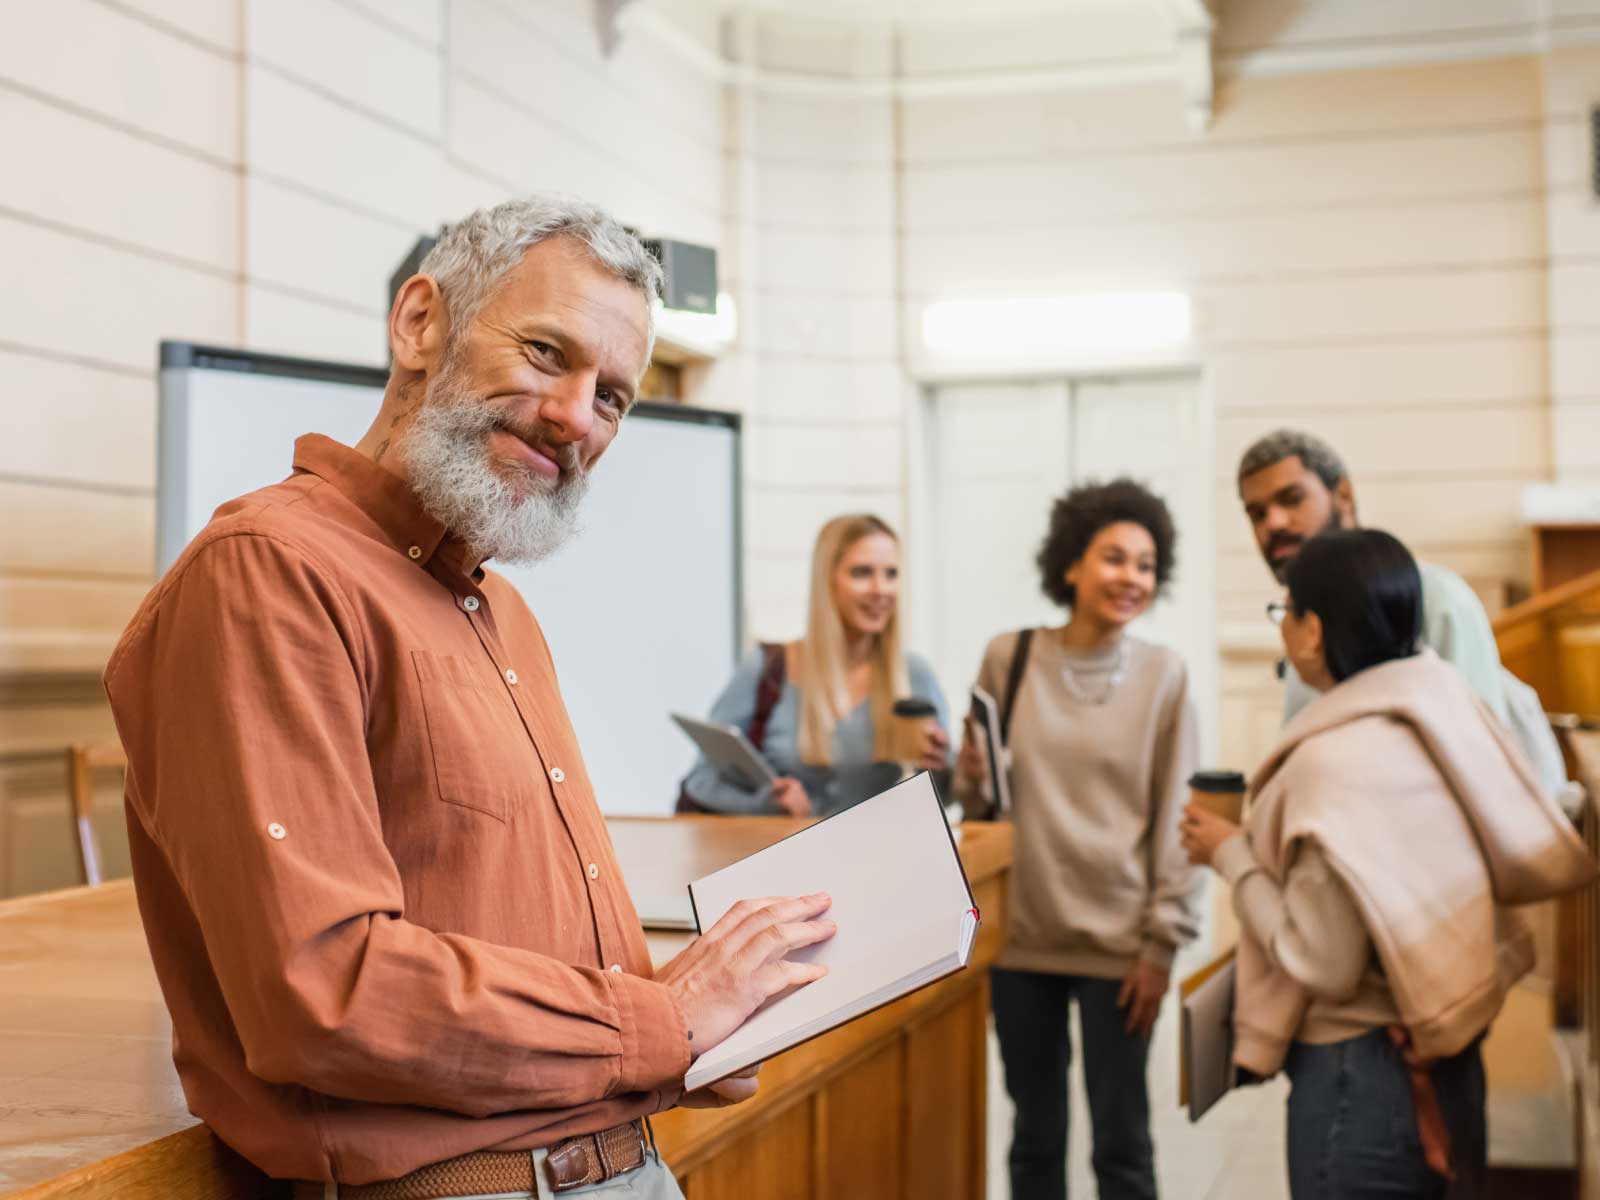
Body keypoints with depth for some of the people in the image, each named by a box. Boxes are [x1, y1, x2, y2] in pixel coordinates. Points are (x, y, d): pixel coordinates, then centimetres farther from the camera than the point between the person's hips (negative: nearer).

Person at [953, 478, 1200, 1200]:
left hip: (1116, 943, -2)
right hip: (1021, 934, 2)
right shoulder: (1007, 658, 1)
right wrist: (971, 776, -12)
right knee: (1035, 1136, 12)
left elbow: (1175, 818, -3)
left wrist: (1162, 944, -7)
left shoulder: (1162, 676, -4)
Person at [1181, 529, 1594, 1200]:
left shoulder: (1332, 761, -22)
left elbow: (1321, 964, -21)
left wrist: (1232, 857, -8)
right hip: (1439, 1062, 8)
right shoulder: (1439, 714, 2)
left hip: (1360, 1074, -8)